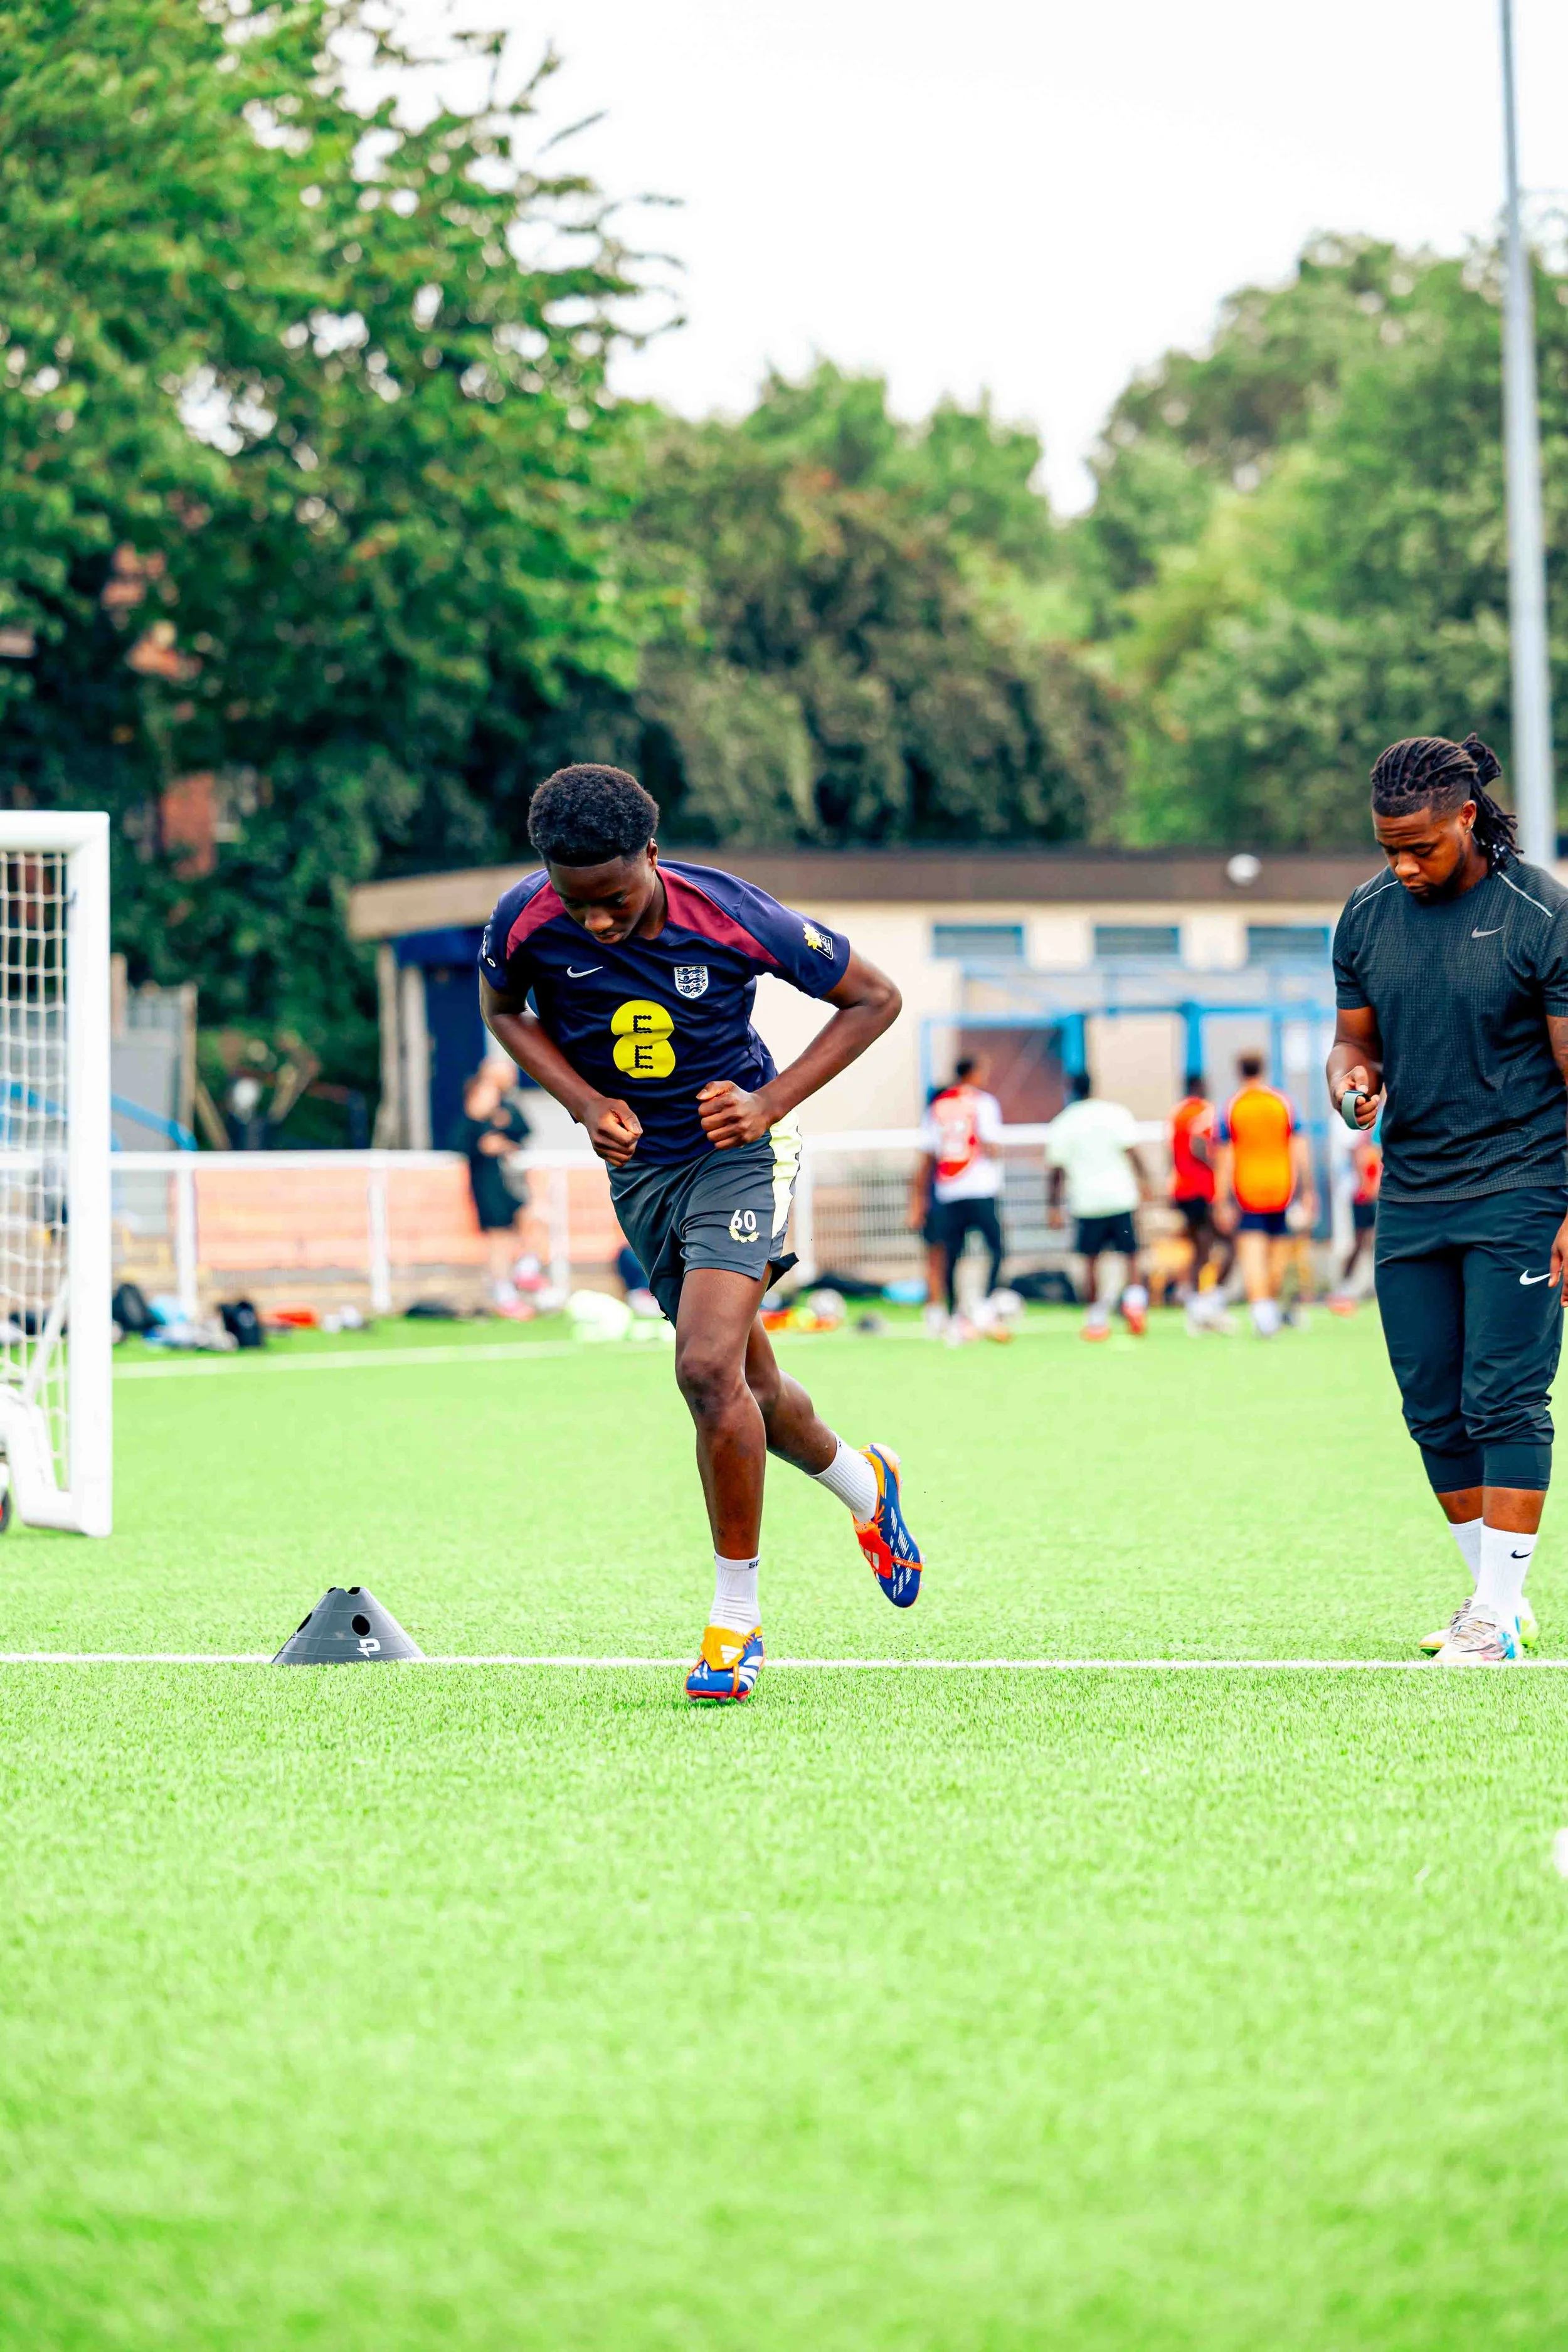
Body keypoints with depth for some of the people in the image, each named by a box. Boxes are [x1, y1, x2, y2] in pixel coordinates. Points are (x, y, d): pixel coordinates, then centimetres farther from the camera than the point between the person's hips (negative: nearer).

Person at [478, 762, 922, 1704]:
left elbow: (875, 997, -10)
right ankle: (863, 1485, 45)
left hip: (738, 1151, -4)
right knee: (748, 1389, 12)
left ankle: (737, 1619, -9)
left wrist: (772, 1102, -19)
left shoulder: (732, 917, -24)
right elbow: (504, 1010, 8)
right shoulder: (527, 923, -17)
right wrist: (587, 1103, -9)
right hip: (637, 1161, 4)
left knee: (711, 1370, -22)